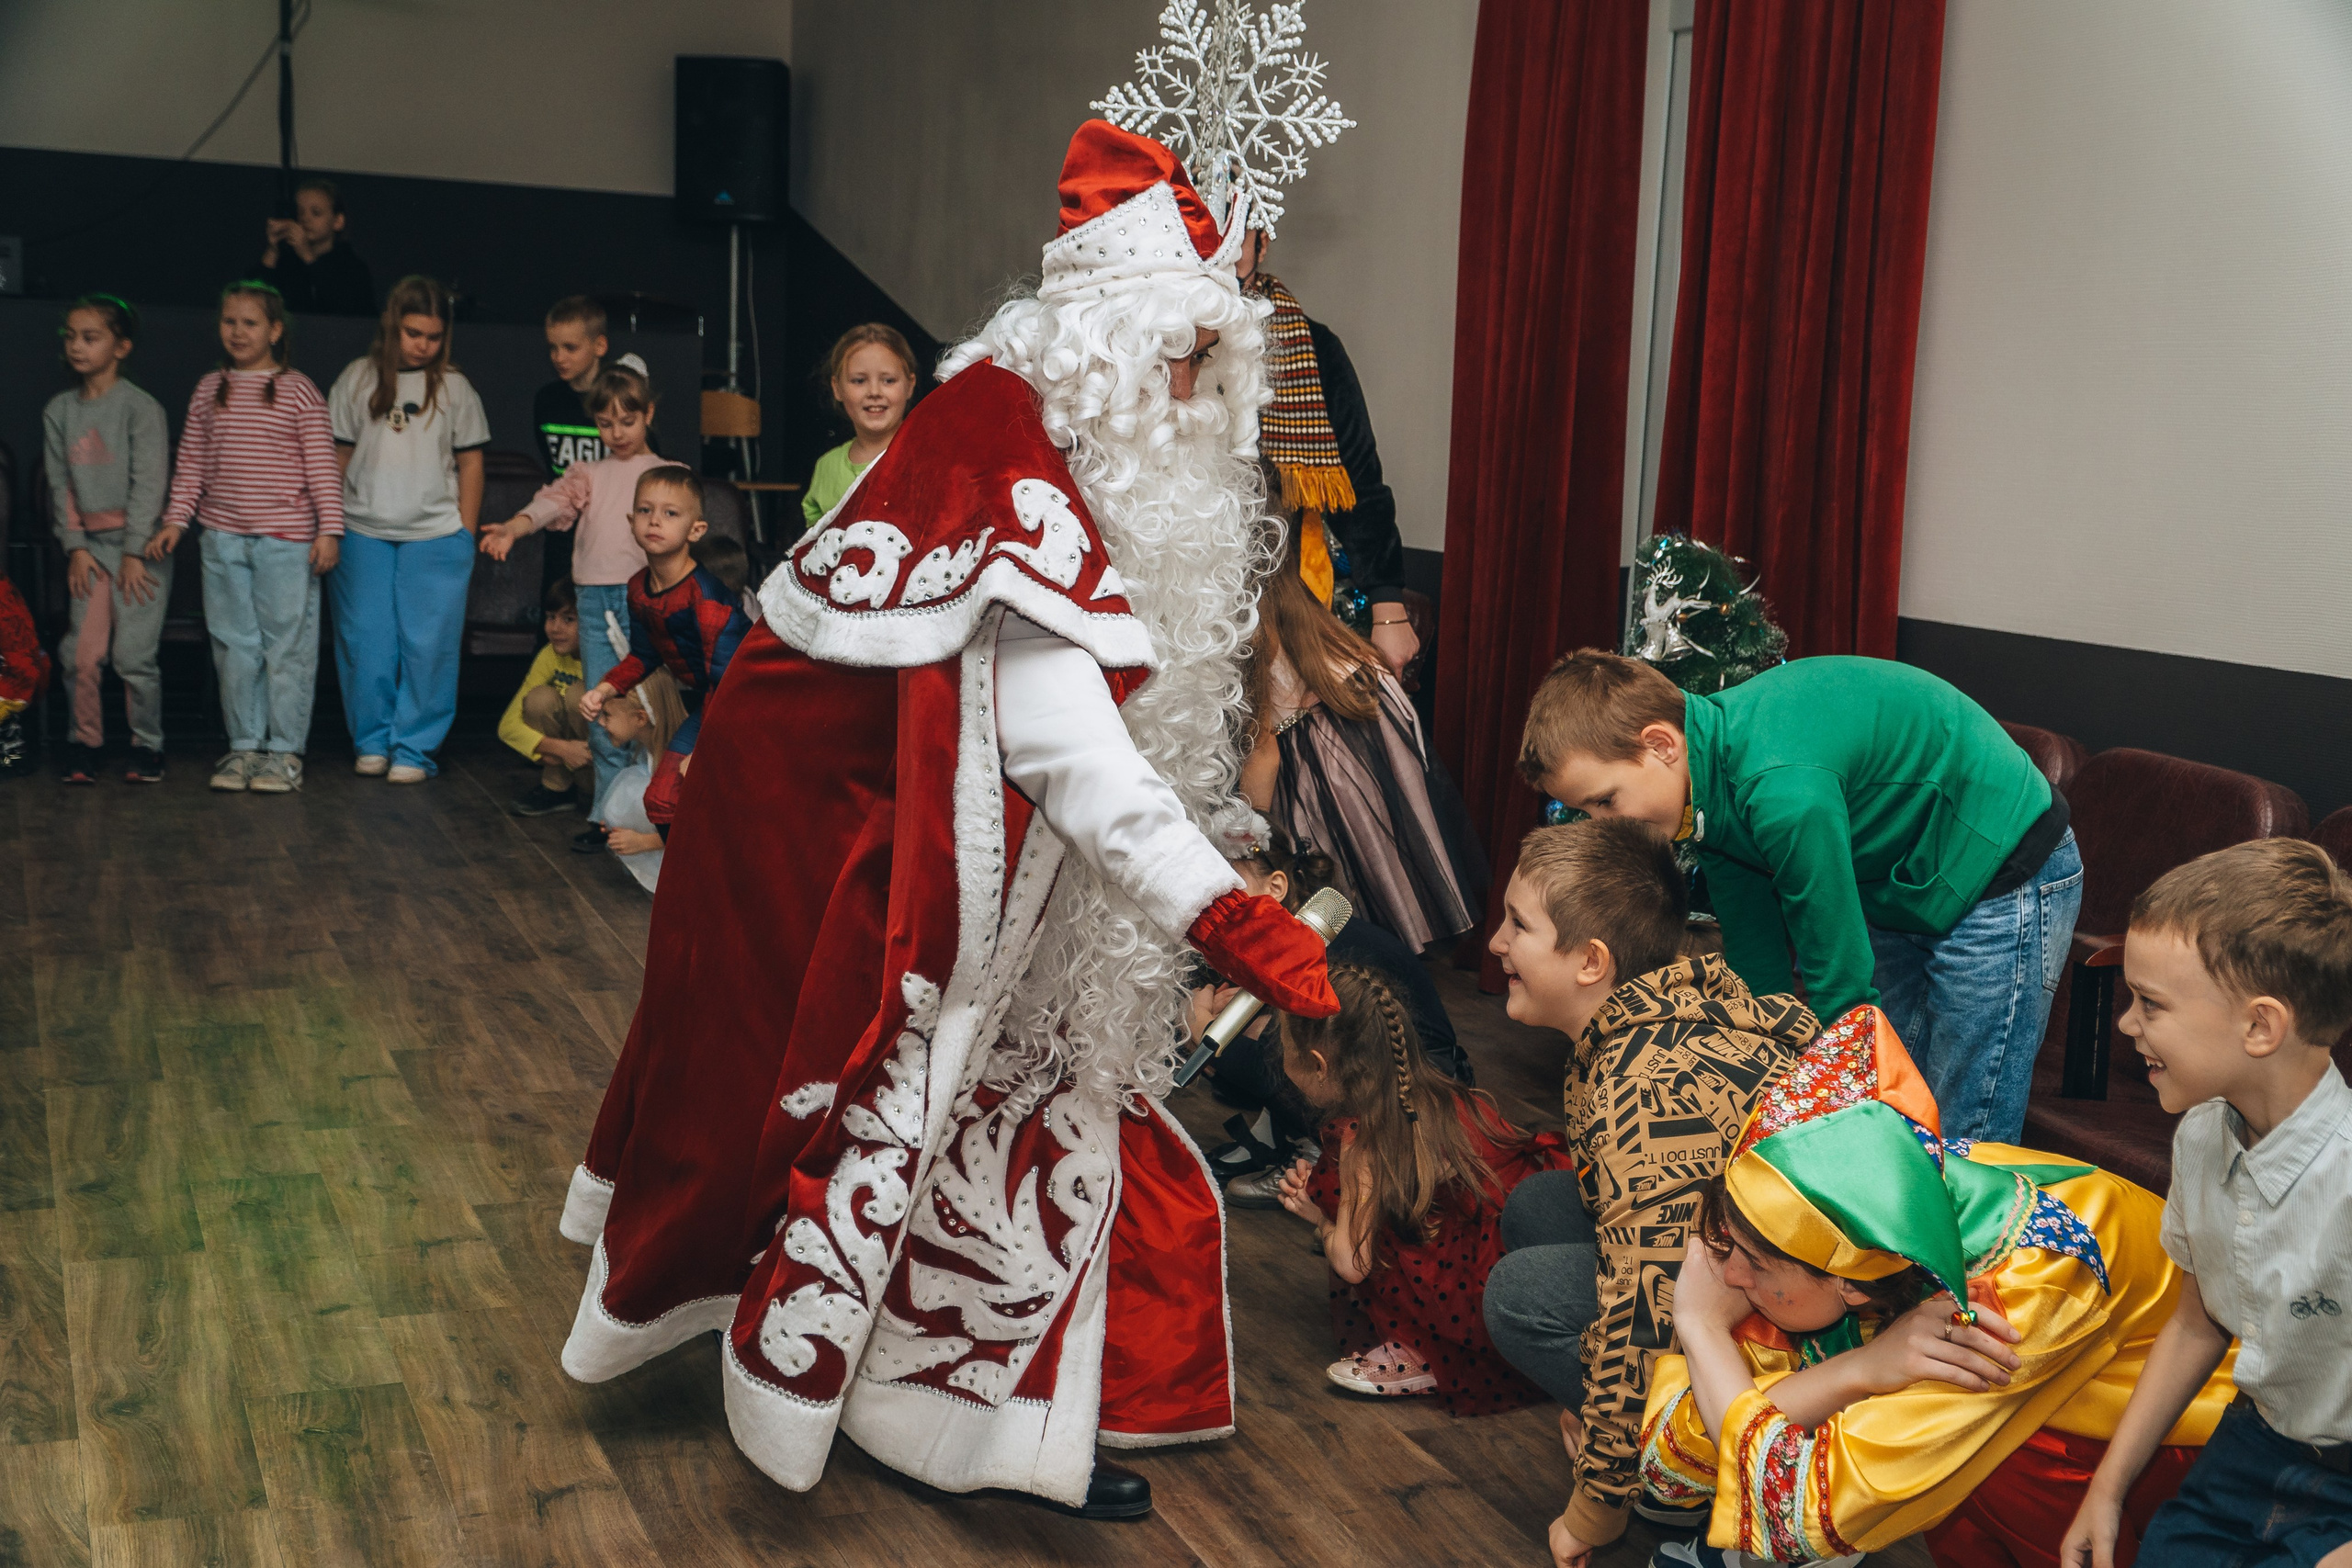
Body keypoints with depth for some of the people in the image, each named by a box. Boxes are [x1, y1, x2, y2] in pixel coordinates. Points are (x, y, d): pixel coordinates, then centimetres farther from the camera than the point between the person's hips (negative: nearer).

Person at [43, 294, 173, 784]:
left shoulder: (140, 407, -5)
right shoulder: (59, 410, 10)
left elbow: (148, 484, -8)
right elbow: (61, 483, 9)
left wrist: (134, 552, -12)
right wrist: (75, 546, 0)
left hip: (139, 543, -4)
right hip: (90, 543, 4)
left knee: (133, 653, -6)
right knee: (81, 652, -2)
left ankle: (147, 746, 9)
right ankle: (84, 743, 12)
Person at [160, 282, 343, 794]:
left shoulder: (298, 391, -1)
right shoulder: (209, 390, 11)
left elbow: (323, 465, -3)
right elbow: (192, 463, 14)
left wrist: (329, 528, -9)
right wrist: (175, 520, 7)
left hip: (287, 539, -4)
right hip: (223, 536, 4)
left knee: (287, 645, -1)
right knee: (234, 645, 8)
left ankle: (285, 751, 8)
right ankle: (244, 745, 17)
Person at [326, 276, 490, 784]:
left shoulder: (454, 388, 5)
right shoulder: (358, 379, 6)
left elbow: (470, 464, 8)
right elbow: (338, 456, 10)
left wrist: (465, 539, 4)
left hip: (435, 536, -1)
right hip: (363, 534, 1)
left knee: (428, 646, -2)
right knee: (365, 643, 4)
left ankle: (414, 749, 8)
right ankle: (372, 742, 18)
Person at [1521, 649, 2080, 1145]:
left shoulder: (1784, 790, -37)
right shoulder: (1708, 787, -8)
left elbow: (1841, 986, -29)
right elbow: (1758, 965, 2)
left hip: (2001, 882, -8)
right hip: (1897, 892, 9)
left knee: (1958, 1149, -6)